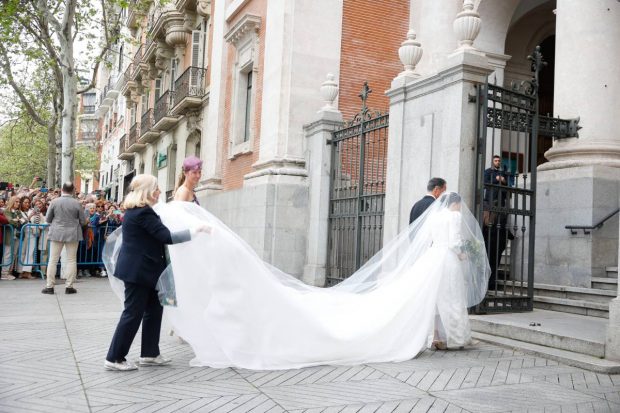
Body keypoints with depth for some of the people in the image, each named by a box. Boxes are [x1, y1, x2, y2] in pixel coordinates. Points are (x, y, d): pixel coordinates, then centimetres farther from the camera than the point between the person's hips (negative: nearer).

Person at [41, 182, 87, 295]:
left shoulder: (54, 202, -6)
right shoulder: (77, 203, -8)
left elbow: (47, 219, 2)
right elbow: (83, 221, -1)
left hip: (56, 233, 1)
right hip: (73, 234, -1)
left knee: (53, 260, 8)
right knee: (71, 260, 6)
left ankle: (49, 286, 10)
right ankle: (69, 286, 7)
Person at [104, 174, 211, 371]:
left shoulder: (135, 210, 12)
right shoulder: (143, 212, -20)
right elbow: (166, 236, -24)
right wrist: (196, 230, -22)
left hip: (138, 269, 10)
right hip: (138, 270, -10)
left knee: (154, 309, 14)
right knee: (133, 314, -2)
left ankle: (149, 354, 21)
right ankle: (114, 358, 7)